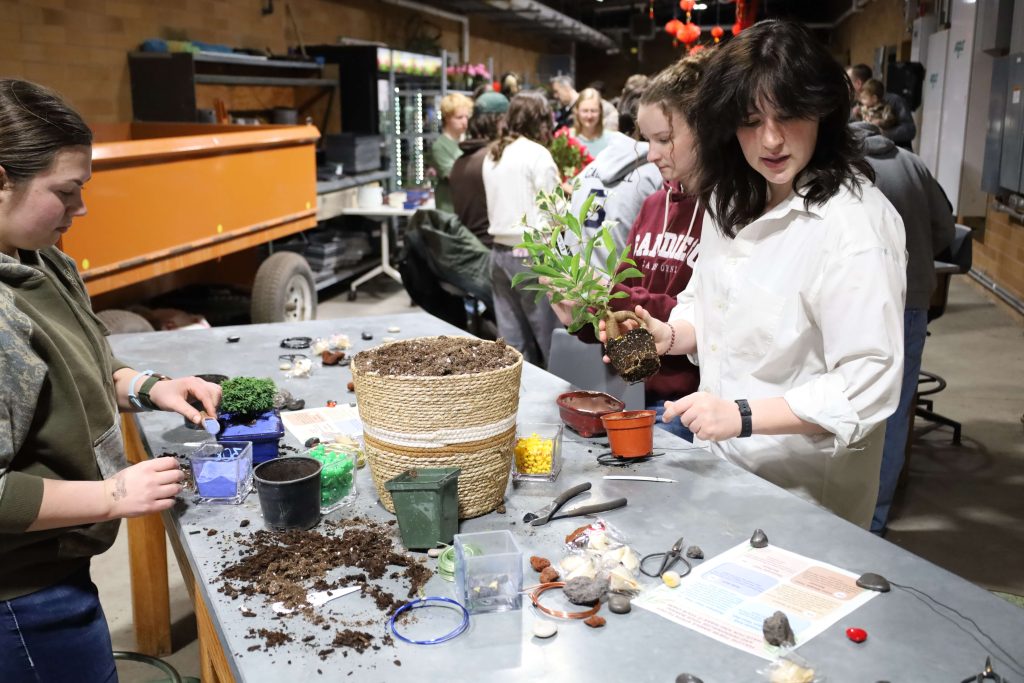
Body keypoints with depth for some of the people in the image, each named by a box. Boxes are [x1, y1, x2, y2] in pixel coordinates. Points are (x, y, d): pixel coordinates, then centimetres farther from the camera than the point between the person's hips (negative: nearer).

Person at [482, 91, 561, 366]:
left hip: (500, 251, 7)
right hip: (531, 255, -7)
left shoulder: (492, 156, 12)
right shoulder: (537, 154, -9)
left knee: (512, 344, 10)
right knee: (550, 342, 1)